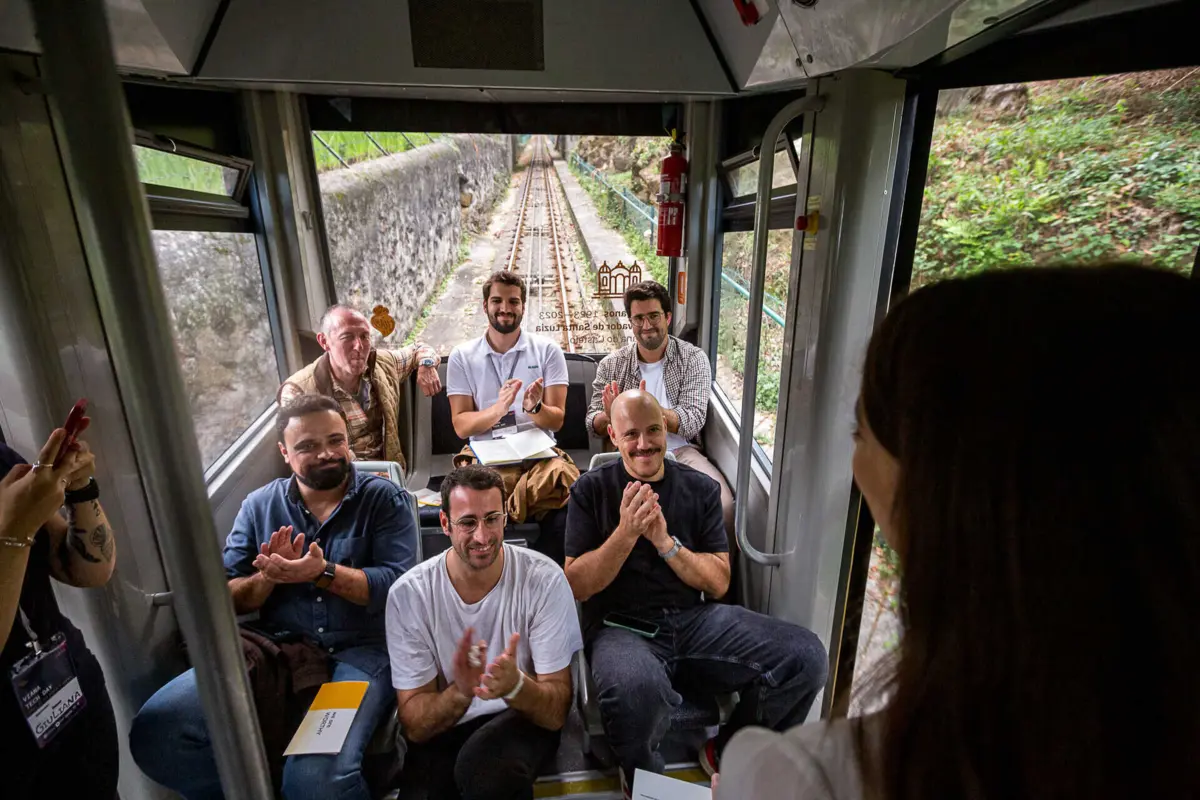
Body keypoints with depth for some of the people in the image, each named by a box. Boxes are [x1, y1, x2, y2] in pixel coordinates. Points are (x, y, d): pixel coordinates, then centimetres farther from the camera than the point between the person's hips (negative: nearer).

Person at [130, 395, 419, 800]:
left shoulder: (384, 499, 0)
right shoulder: (260, 504, 10)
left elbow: (398, 586, -9)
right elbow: (229, 599, 10)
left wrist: (322, 573, -19)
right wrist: (268, 576, -11)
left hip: (361, 650, -4)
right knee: (155, 732, -17)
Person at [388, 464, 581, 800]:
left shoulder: (544, 579, -17)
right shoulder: (407, 593, -13)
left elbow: (556, 712, -15)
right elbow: (414, 725, -11)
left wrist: (515, 686, -37)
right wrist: (459, 692, -32)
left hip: (523, 719, -2)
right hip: (442, 732, 2)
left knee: (484, 764, -31)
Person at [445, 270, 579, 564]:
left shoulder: (547, 350, 9)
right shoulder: (462, 356, 10)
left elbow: (556, 420, 3)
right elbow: (461, 426, 2)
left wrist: (535, 408, -20)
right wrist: (499, 408, -17)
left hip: (539, 454, 1)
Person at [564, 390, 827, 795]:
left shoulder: (701, 488, 7)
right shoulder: (592, 489, 1)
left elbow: (719, 583, 4)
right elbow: (576, 587, -3)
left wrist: (666, 543, -13)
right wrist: (625, 535, -18)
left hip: (696, 620, 3)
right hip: (621, 626, -3)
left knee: (807, 656, -17)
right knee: (636, 690, -38)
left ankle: (725, 753, 10)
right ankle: (642, 777, 1)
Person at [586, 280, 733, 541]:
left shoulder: (693, 359, 3)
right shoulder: (611, 364, 8)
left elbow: (693, 422, -7)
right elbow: (593, 425, 8)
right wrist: (610, 415, -17)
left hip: (680, 451, 0)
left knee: (723, 505, -27)